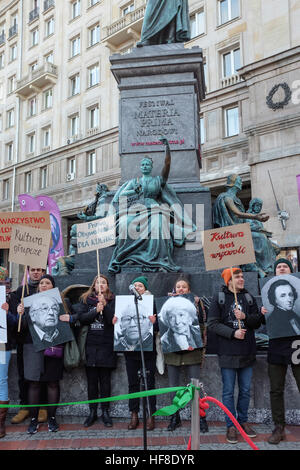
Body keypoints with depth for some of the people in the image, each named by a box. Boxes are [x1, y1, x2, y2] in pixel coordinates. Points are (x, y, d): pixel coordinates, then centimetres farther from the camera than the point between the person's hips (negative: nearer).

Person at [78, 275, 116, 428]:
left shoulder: (112, 301, 5)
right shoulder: (86, 300, 10)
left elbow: (113, 319, -7)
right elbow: (81, 318, -2)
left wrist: (104, 305, -17)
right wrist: (96, 310, -14)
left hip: (106, 345, -1)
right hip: (90, 345, 1)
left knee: (105, 380, 4)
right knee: (91, 380, 6)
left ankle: (105, 412, 15)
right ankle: (92, 412, 17)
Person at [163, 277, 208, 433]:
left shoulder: (196, 302, 2)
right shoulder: (168, 302, 8)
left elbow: (201, 324, -1)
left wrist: (194, 343, -12)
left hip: (191, 351, -2)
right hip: (172, 351, 2)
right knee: (173, 386, 9)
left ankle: (201, 417, 13)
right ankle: (175, 417, 22)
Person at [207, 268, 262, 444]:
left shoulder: (249, 297, 8)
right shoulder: (219, 298, -3)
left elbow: (258, 322, 8)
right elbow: (213, 324, -7)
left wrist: (246, 317, -11)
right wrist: (233, 333, -16)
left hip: (247, 352, 4)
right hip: (228, 352, -3)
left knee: (246, 390, 13)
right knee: (229, 391, 4)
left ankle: (243, 421, 29)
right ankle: (231, 426, 16)